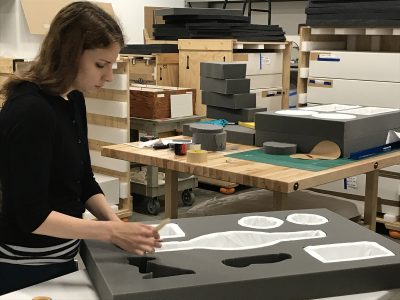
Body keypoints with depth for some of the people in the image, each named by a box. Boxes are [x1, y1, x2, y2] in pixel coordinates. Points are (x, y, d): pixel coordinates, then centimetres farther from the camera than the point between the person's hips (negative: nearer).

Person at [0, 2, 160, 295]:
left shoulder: (73, 99, 2)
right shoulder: (30, 110, -24)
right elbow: (33, 216, -24)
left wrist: (118, 225, -5)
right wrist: (112, 231, -26)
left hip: (61, 257, 8)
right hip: (28, 268, -8)